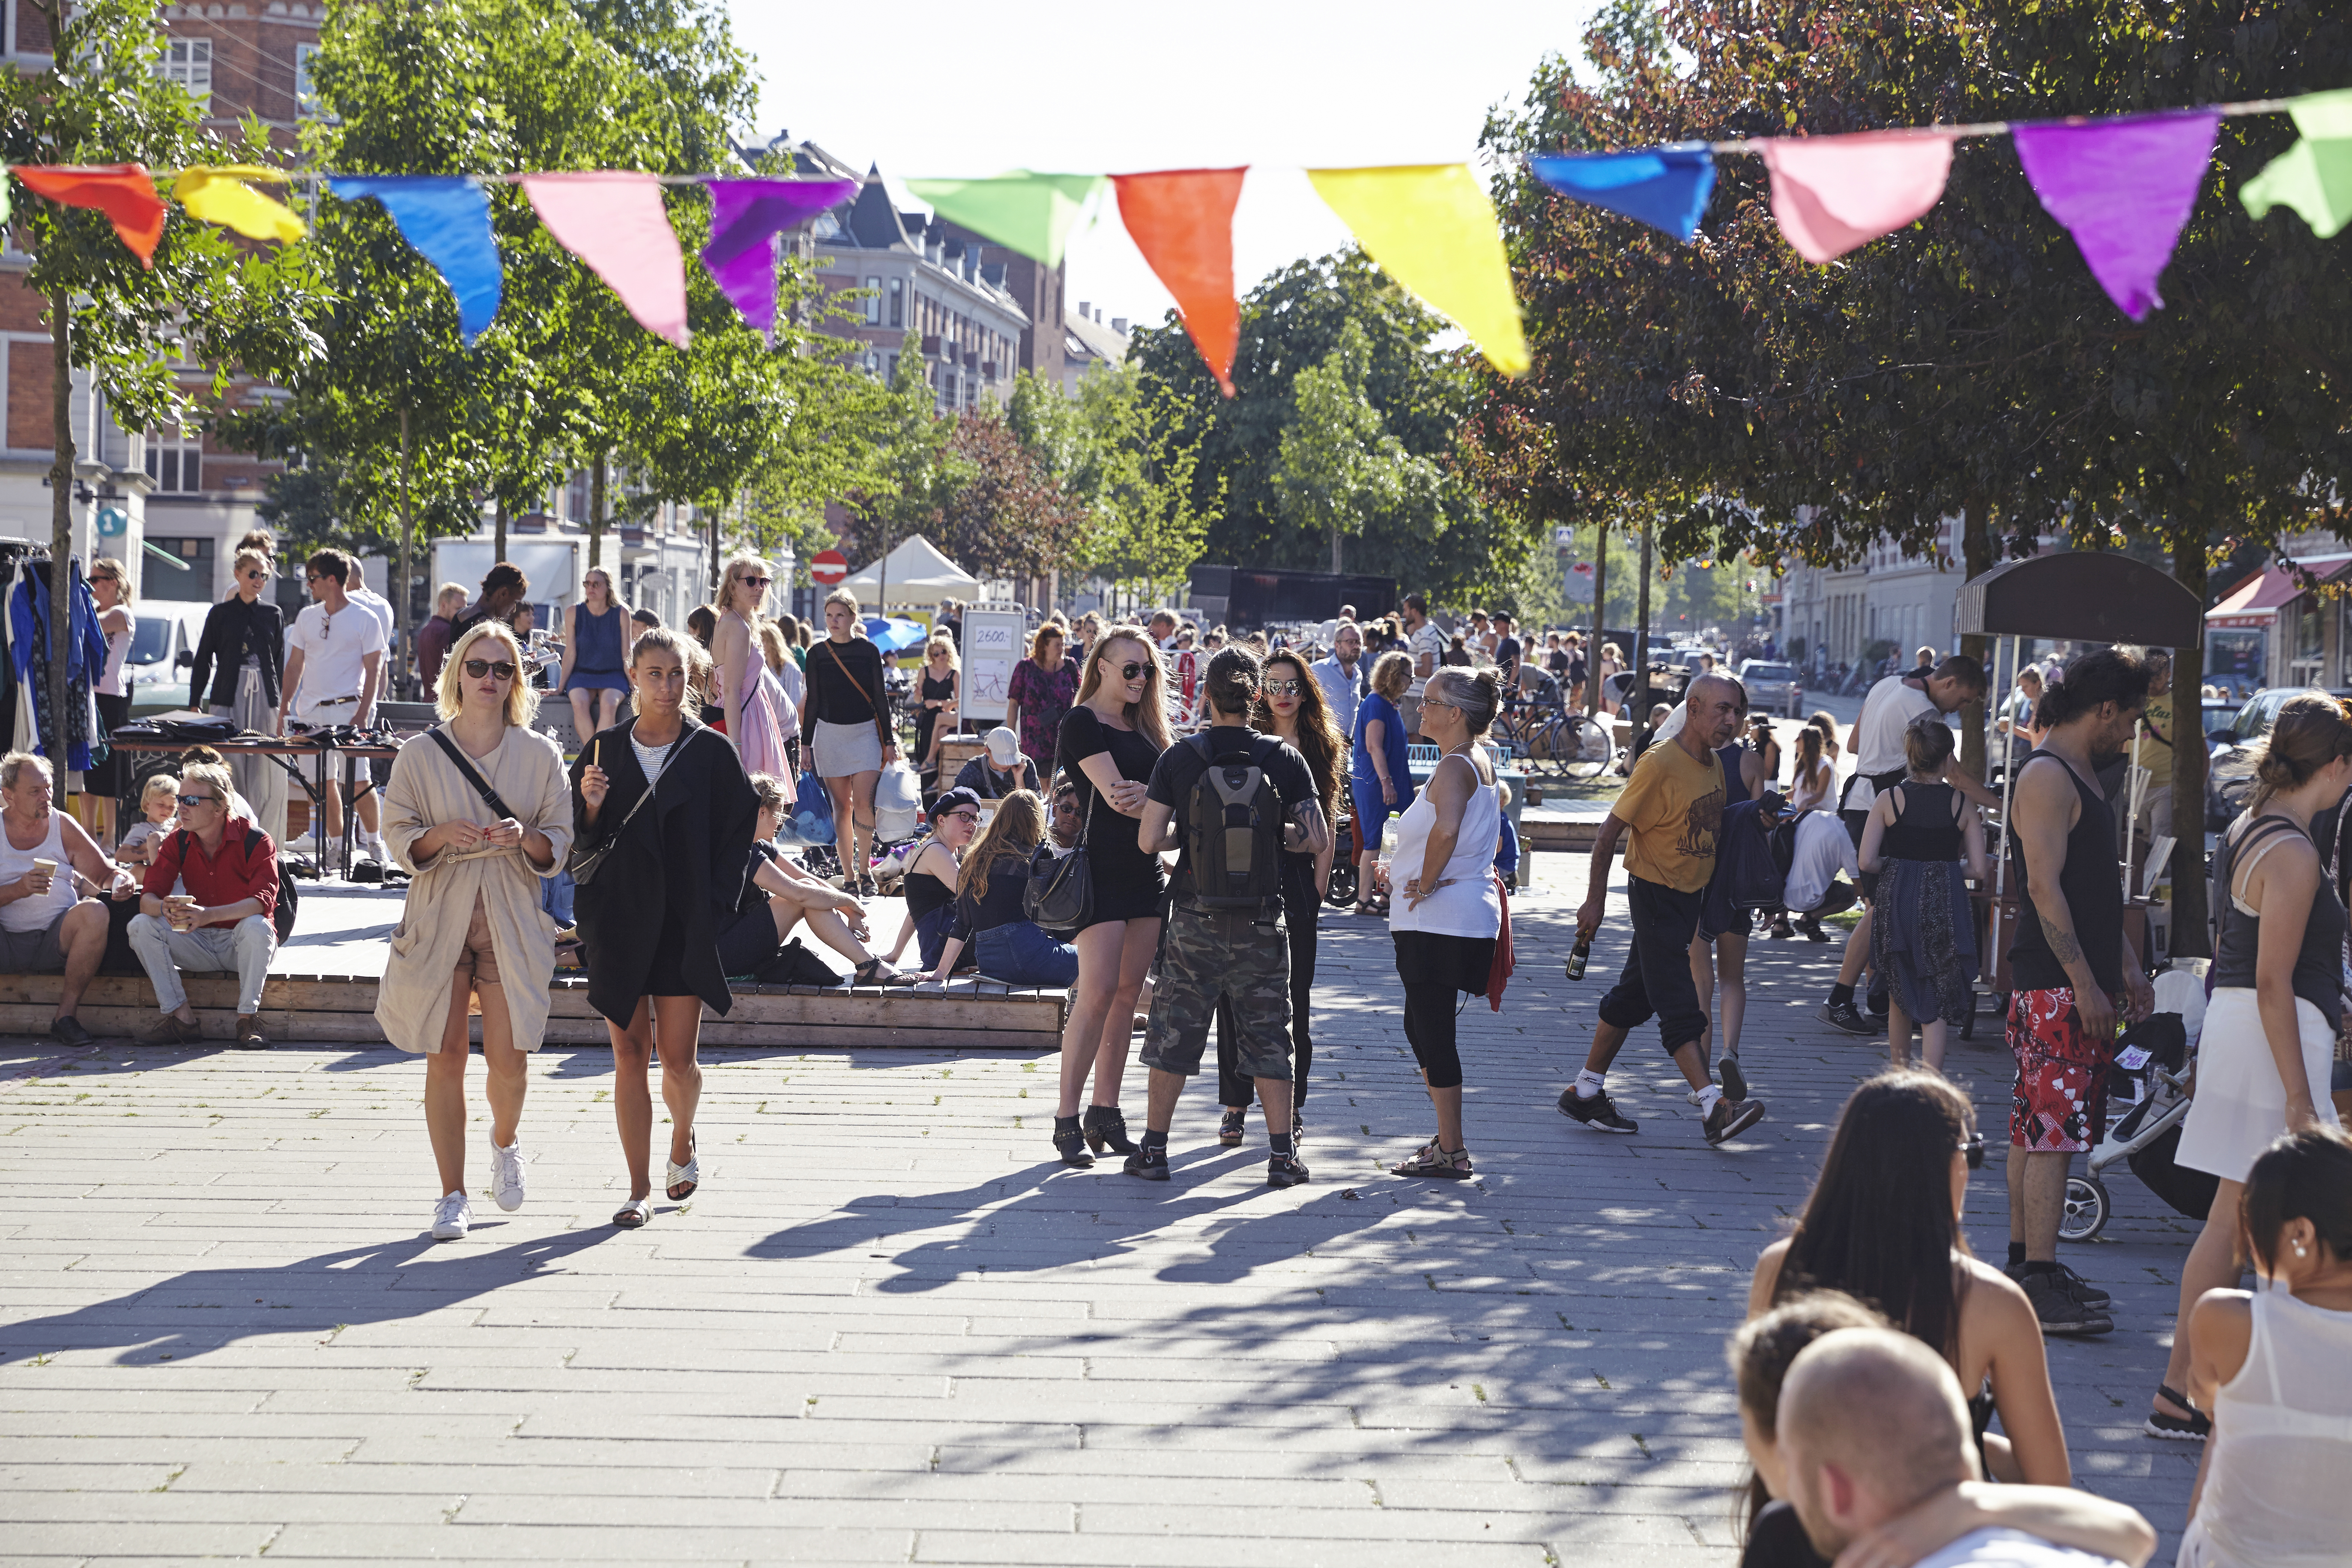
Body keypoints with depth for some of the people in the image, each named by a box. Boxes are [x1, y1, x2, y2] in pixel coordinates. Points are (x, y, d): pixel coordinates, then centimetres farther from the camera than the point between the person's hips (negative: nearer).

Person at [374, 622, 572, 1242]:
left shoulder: (540, 755, 3)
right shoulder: (420, 754, 2)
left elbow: (559, 846, 5)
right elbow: (398, 837, 2)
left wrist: (525, 837, -16)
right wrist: (442, 834, -17)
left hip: (511, 923, 0)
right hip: (440, 921, 0)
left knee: (508, 1061, -2)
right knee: (445, 1059, 0)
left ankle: (505, 1141, 32)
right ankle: (452, 1196, 11)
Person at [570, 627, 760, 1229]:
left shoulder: (712, 752, 0)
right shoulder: (605, 751, 5)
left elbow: (739, 830, 2)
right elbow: (582, 840, 7)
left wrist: (714, 903, -6)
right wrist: (591, 807, -13)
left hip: (685, 925, -2)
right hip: (619, 923, 2)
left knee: (678, 1061, -1)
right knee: (629, 1056, 0)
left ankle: (683, 1142, 31)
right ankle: (640, 1189, 7)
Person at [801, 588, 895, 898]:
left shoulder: (868, 651, 1)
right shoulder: (817, 655, 3)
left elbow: (880, 698, 4)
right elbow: (813, 701, 7)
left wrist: (889, 740, 2)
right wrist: (806, 743, 4)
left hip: (865, 732, -1)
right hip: (829, 733, 1)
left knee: (864, 803, -14)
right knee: (841, 806, 0)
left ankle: (864, 869, 2)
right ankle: (849, 878, 5)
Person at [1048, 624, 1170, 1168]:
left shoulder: (1142, 727, 18)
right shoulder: (1082, 723, -6)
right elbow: (1115, 793, -16)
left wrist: (1147, 796, -15)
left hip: (1145, 872, 8)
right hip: (1101, 871, -8)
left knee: (1128, 993, 6)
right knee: (1097, 992, -13)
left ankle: (1106, 1113, 11)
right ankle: (1067, 1120, -9)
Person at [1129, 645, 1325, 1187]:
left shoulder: (1179, 758, -6)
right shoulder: (1284, 758, -3)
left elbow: (1149, 841, -6)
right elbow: (1317, 840, -5)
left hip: (1195, 920, -1)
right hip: (1262, 922, 1)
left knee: (1175, 1033, 9)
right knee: (1267, 1036, 9)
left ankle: (1154, 1148, 12)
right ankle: (1282, 1154, 7)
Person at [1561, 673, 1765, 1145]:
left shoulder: (1714, 764, 7)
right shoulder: (1660, 764, -19)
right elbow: (1608, 834, -15)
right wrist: (1595, 902, -13)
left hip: (1691, 896, 9)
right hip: (1656, 895, -9)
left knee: (1634, 997, 14)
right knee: (1679, 1005, -12)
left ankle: (1586, 1094, 23)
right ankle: (1713, 1109, -20)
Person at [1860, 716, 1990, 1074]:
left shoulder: (1889, 800, -4)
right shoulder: (1963, 804, -3)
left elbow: (1867, 861, -9)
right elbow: (1979, 869, -3)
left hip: (1897, 903, 1)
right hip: (1945, 907, -1)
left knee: (1900, 997, 20)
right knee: (1936, 1008, 2)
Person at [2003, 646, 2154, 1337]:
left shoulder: (2079, 775, 19)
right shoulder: (2047, 777, -14)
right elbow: (2044, 885, -20)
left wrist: (2127, 967, 23)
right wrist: (2085, 984, -22)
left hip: (2083, 982, 10)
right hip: (2056, 986, -10)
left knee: (2036, 1127, 13)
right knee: (2051, 1131, -11)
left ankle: (2024, 1262, 19)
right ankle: (2040, 1288, -12)